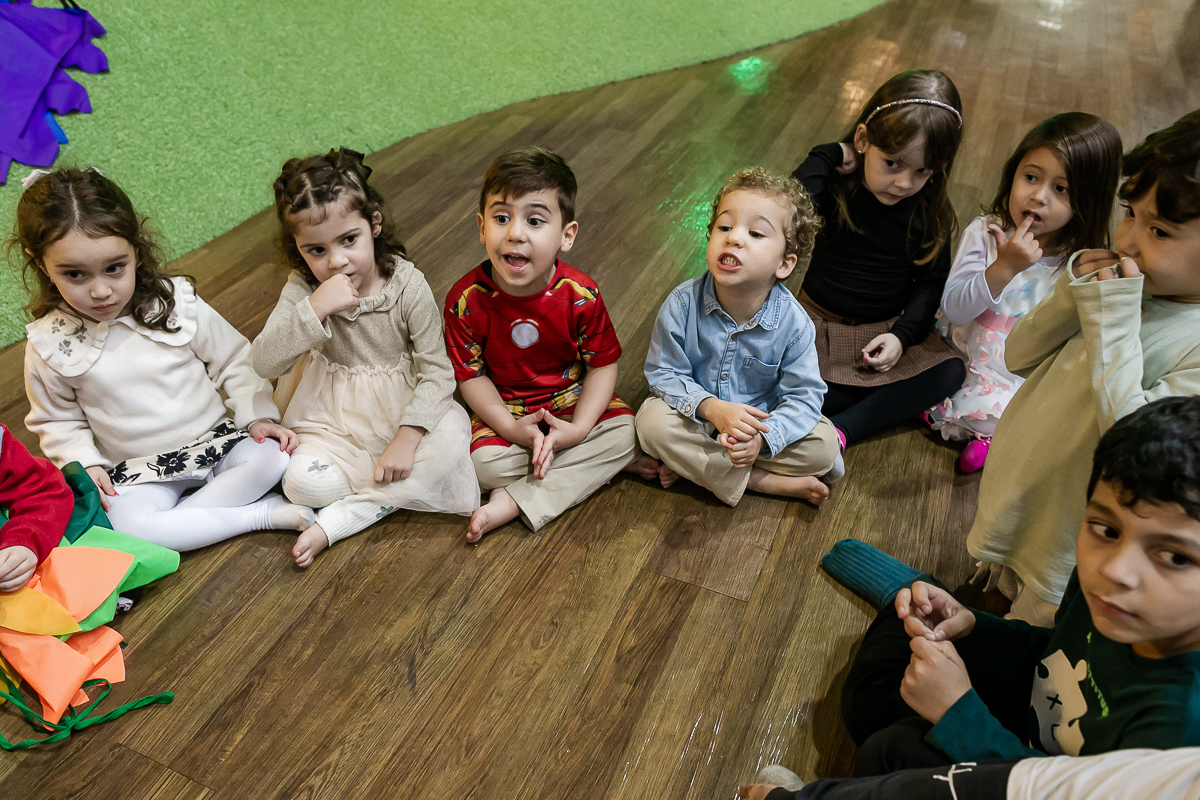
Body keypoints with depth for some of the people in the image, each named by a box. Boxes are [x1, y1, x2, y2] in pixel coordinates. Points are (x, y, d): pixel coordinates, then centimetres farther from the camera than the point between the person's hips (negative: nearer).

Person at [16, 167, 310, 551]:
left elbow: (233, 360, 0)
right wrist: (86, 464, -9)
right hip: (137, 471, 0)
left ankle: (184, 512, -14)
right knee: (127, 524, -29)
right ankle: (263, 513, -20)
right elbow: (58, 421, 6)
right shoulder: (50, 345, -9)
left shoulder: (178, 303, -11)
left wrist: (260, 415, -10)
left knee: (271, 458, -26)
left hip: (214, 437, 0)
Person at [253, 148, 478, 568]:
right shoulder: (303, 289, -10)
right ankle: (402, 487, -6)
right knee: (301, 482, -24)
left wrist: (407, 437, -25)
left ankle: (336, 521, -22)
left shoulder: (408, 285, -15)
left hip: (402, 411, 0)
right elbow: (264, 363, -20)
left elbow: (436, 369, -14)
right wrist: (316, 308, -34)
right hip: (334, 420, 1)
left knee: (450, 443, -29)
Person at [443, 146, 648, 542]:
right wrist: (513, 428, -22)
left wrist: (578, 429, -22)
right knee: (485, 462, -26)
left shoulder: (580, 295, -19)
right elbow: (471, 375, -11)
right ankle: (597, 464, -11)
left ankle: (515, 501, -21)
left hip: (572, 398, 2)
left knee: (623, 431, -21)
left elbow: (603, 364, -11)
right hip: (506, 409, -1)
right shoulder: (466, 299, -20)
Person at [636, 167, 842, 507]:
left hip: (763, 421, 1)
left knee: (823, 445, -20)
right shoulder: (683, 303, -19)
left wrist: (761, 437, -35)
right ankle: (768, 482, -22)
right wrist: (711, 408, -32)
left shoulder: (793, 322, -19)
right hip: (697, 417, 0)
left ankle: (693, 464, -16)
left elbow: (804, 396, -16)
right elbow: (664, 373, -13)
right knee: (652, 420, -29)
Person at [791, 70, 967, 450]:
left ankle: (839, 431, -23)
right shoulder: (835, 186, -14)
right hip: (822, 323, -2)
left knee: (950, 373, -20)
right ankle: (897, 404, -13)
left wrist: (903, 334, -14)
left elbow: (931, 280, 1)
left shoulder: (929, 210, -6)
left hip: (889, 328, 2)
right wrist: (828, 156, -26)